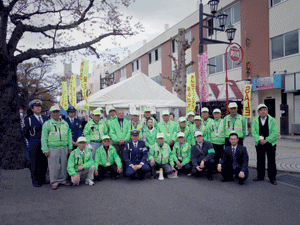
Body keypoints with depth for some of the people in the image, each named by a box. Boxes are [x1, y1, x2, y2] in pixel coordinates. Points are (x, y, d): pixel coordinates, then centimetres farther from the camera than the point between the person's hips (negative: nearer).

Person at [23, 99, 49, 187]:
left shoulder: (45, 118, 11)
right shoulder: (29, 120, -1)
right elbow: (25, 133, 4)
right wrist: (33, 140, 8)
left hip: (44, 145, 4)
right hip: (34, 146, -4)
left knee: (44, 163, 9)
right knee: (34, 164, 0)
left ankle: (42, 179, 24)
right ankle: (35, 181, 13)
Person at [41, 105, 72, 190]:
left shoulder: (65, 123, 13)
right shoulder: (47, 124, 2)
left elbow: (69, 136, 15)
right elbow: (44, 138, 0)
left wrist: (70, 147, 10)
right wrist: (45, 150, -7)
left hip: (64, 148, 3)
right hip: (52, 149, -3)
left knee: (64, 165, 6)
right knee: (54, 166, -1)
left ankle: (63, 180, 19)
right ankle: (54, 182, 11)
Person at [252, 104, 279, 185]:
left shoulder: (272, 120, -2)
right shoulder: (255, 121, 4)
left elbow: (275, 132, -8)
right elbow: (254, 132, -2)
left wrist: (266, 140, -16)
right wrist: (259, 140, -17)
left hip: (270, 143, -2)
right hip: (259, 144, 2)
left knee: (271, 161, 1)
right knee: (260, 161, 9)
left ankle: (272, 178, 12)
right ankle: (260, 176, 23)